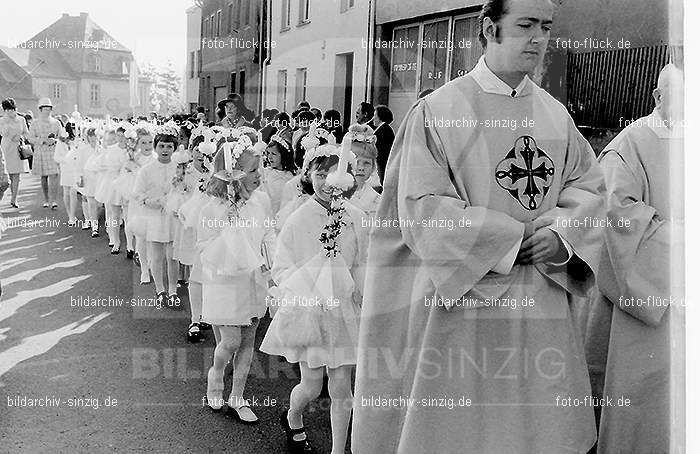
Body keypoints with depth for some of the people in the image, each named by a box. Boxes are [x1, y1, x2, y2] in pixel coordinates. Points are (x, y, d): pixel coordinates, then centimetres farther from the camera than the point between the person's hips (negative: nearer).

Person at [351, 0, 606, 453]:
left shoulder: (556, 115, 7)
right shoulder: (438, 110, -8)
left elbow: (589, 184, 11)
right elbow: (422, 211, -13)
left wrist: (562, 234, -11)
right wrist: (515, 238, -13)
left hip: (543, 300, 5)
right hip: (460, 298, -4)